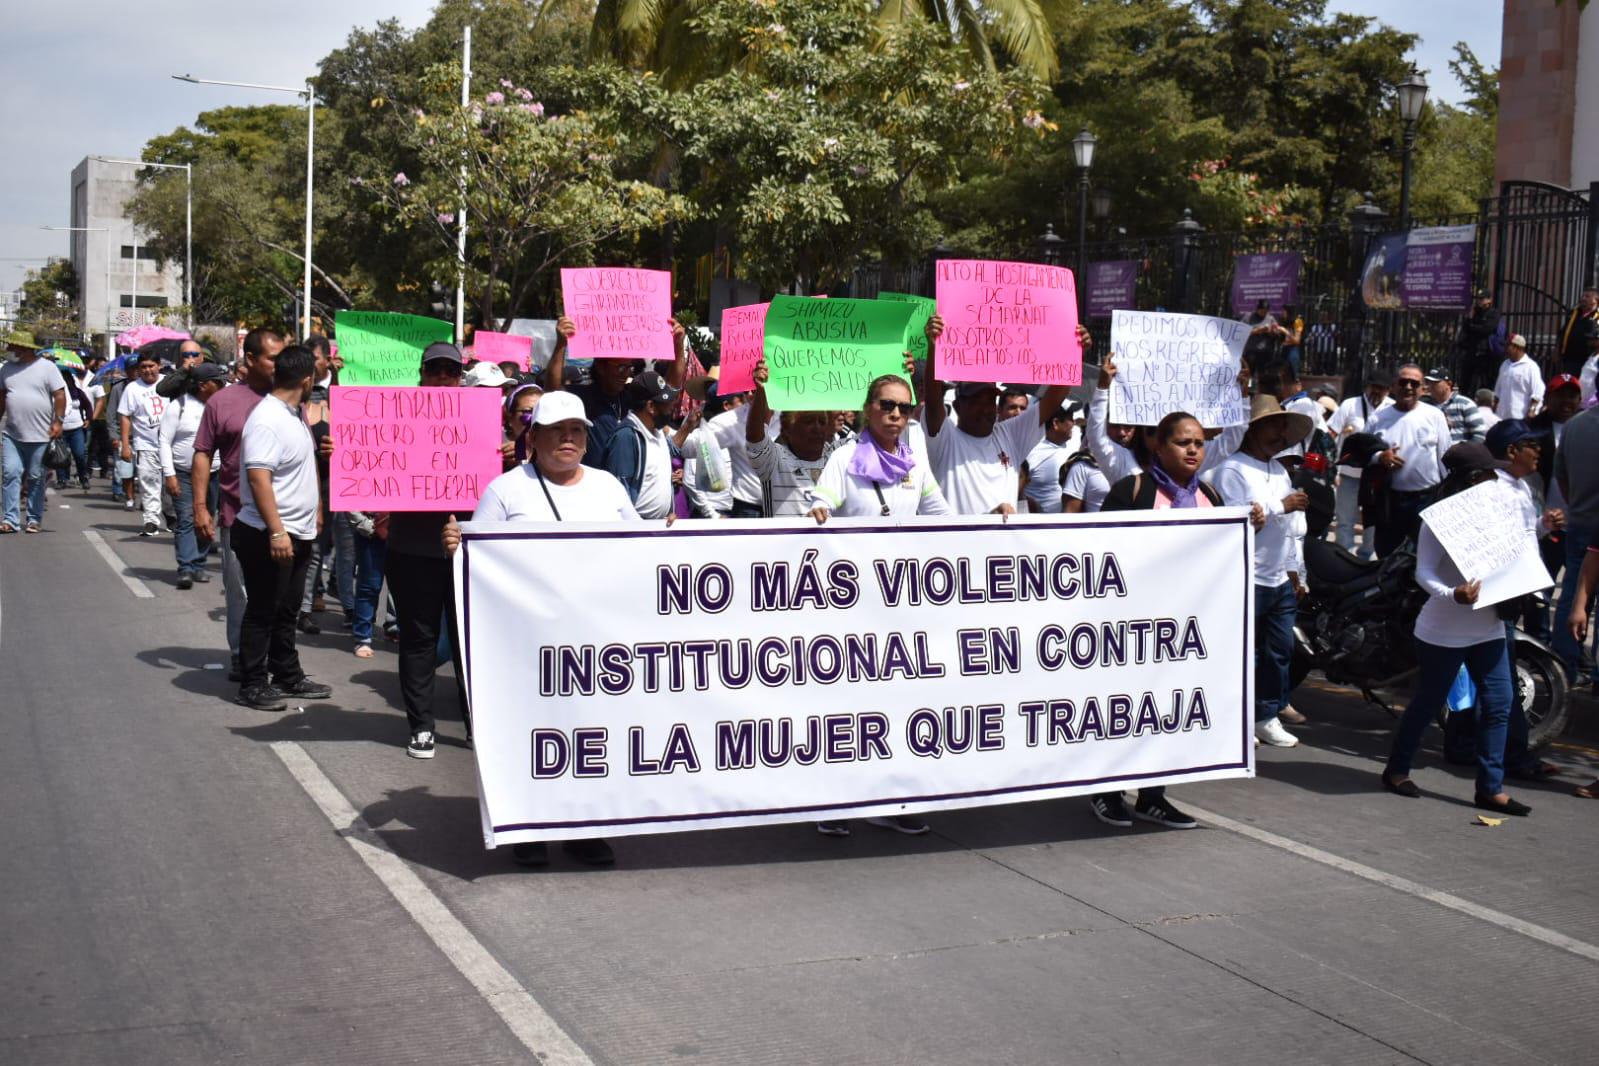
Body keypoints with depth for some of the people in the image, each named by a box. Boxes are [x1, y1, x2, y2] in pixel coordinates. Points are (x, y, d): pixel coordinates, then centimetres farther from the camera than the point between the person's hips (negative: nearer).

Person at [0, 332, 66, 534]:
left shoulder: (46, 367, -2)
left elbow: (60, 395, -5)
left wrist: (57, 421, -12)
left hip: (40, 435, -3)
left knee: (36, 478, 4)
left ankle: (34, 519, 13)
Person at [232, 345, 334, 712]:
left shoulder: (293, 416, 12)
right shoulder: (266, 420, -19)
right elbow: (258, 477, -26)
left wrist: (315, 511, 24)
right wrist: (276, 531, -29)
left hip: (297, 533, 10)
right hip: (268, 535, -10)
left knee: (286, 612, 17)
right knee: (262, 612, 0)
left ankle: (288, 677, 27)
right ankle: (253, 685, 9)